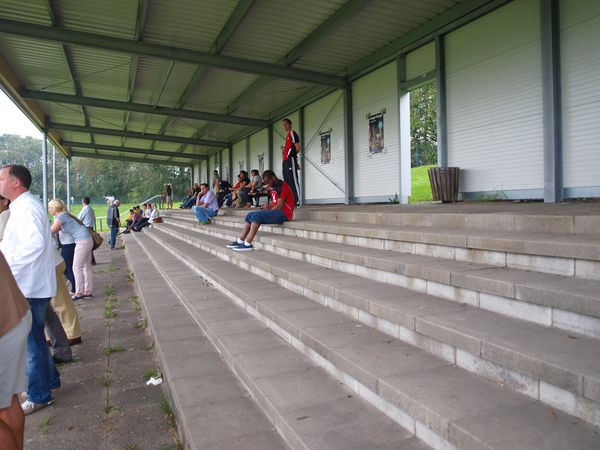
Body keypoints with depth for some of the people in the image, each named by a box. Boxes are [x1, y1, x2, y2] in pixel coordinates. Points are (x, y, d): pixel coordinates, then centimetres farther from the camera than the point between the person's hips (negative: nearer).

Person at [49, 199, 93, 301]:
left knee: (77, 268, -3)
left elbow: (51, 230, -11)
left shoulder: (61, 216, -12)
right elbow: (57, 230, 19)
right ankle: (88, 292, 18)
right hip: (87, 240, 10)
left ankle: (78, 293, 3)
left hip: (82, 241, -10)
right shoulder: (63, 215, 16)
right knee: (86, 267, 12)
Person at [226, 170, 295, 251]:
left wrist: (268, 210, -6)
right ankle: (240, 241, -6)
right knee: (250, 215, 2)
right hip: (275, 211, 10)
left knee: (257, 215, -25)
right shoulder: (273, 188, 18)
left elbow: (280, 206, -17)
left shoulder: (282, 186, -12)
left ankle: (248, 244, -25)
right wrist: (268, 206, 3)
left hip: (284, 213, -10)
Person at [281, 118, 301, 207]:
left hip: (290, 160, -10)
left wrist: (291, 154, 1)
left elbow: (298, 148, -10)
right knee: (287, 181, 8)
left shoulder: (293, 133, -4)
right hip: (285, 160, 10)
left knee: (293, 180, -13)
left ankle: (297, 201, -15)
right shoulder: (287, 135, 23)